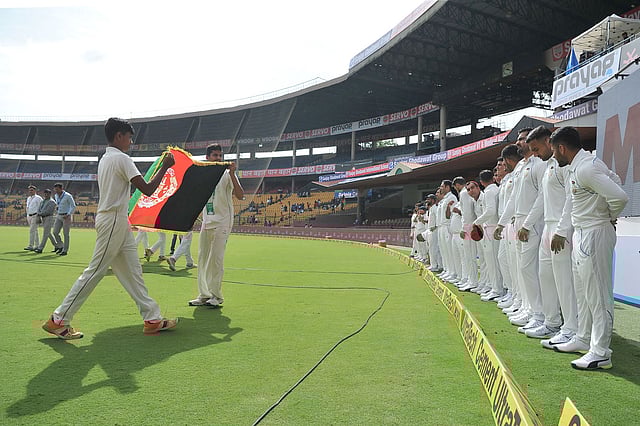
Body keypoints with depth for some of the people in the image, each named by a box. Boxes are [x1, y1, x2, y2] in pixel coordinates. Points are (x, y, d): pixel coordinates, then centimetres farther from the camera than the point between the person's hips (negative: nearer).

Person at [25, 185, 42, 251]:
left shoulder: (38, 198, -6)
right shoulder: (28, 198, 18)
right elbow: (27, 208, 24)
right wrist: (27, 217, 18)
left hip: (35, 216, -8)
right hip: (29, 216, 8)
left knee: (32, 230, -14)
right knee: (35, 231, 10)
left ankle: (31, 246, -15)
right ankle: (37, 246, 14)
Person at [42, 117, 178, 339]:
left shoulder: (105, 159, 16)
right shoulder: (121, 158, -13)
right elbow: (148, 189, -18)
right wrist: (165, 166, -9)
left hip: (118, 221, 10)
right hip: (114, 221, -10)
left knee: (133, 272, 8)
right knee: (94, 271, -4)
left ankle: (152, 319, 11)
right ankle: (58, 320, 6)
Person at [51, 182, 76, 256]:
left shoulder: (68, 196, -12)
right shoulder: (56, 196, 8)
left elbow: (73, 206, -12)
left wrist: (68, 215, -21)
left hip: (66, 216, -7)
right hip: (59, 216, 7)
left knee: (65, 234, -3)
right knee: (55, 232, 0)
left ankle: (65, 250, 3)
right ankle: (61, 246, 17)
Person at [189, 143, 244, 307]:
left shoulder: (227, 175, -5)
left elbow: (240, 195, -19)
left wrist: (232, 174, -26)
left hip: (221, 223, -6)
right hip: (206, 222, 7)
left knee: (216, 259, -6)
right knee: (202, 258, 8)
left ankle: (216, 295, 5)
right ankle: (204, 295, 17)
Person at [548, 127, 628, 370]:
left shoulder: (585, 169, -20)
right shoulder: (580, 165, 10)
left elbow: (620, 197, -28)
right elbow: (614, 179, 22)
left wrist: (610, 217, -7)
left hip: (594, 235, -11)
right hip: (582, 233, 11)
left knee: (597, 295, -4)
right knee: (583, 292, 19)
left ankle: (601, 353, 5)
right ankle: (583, 339, 31)